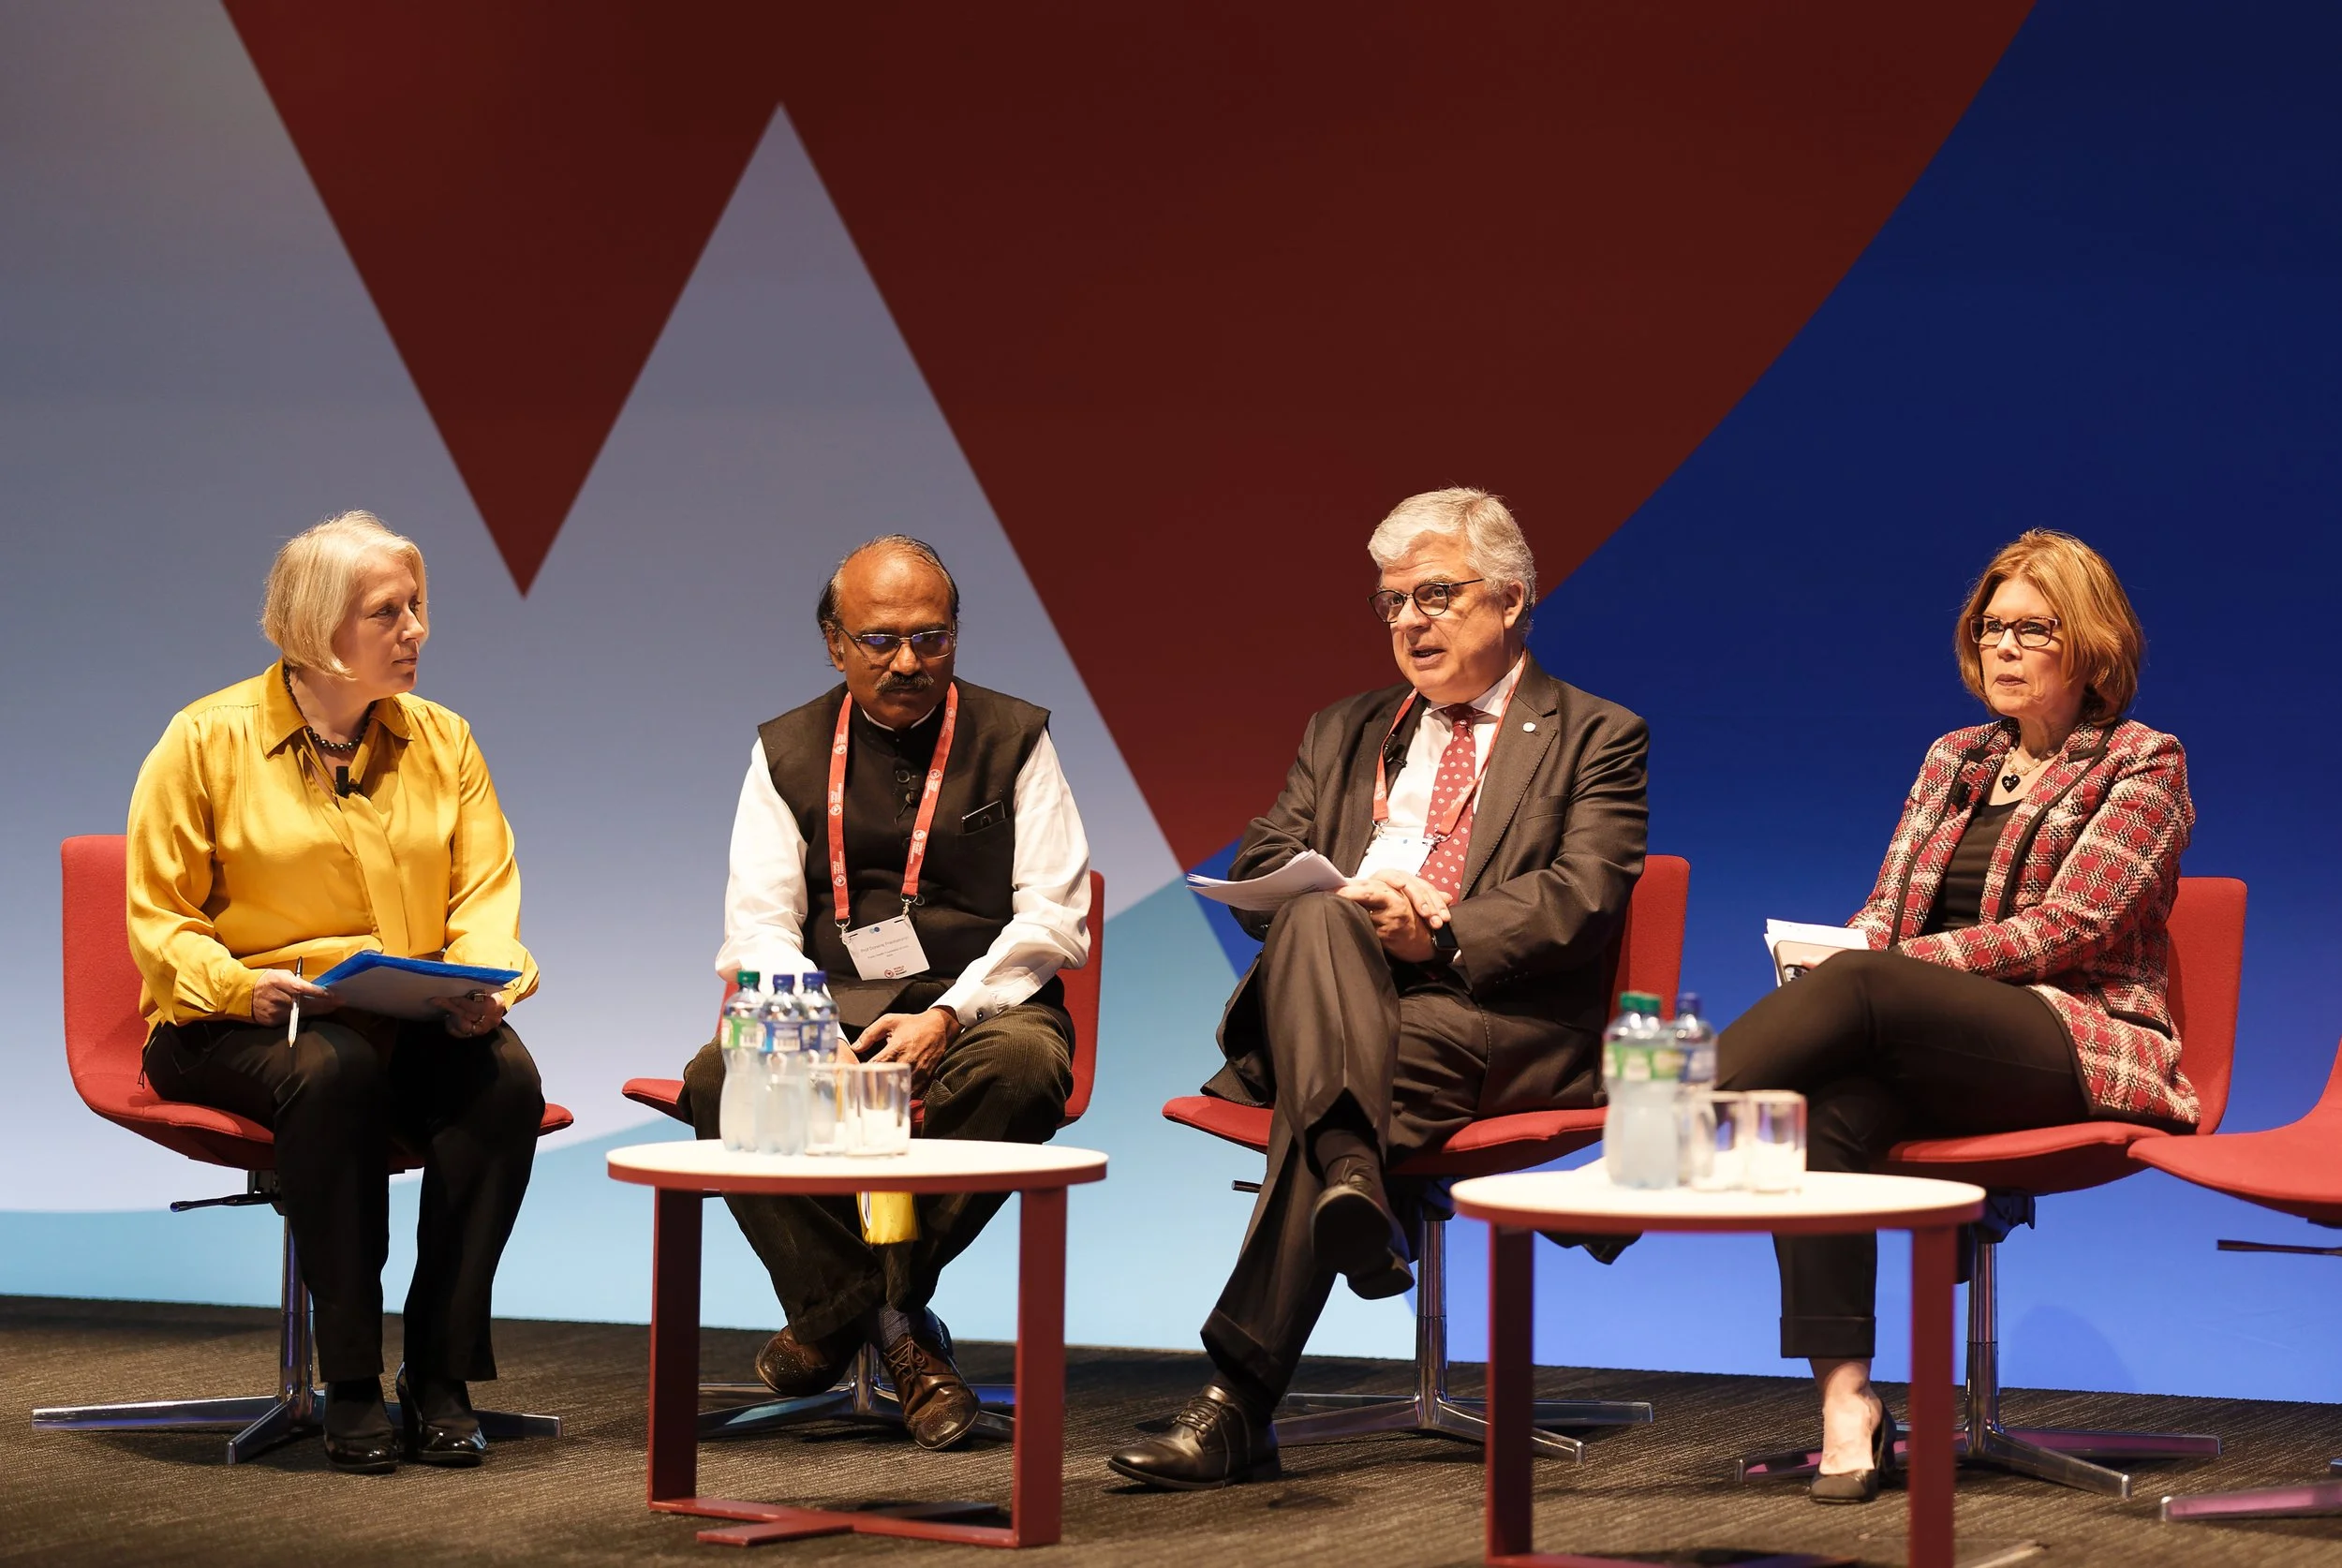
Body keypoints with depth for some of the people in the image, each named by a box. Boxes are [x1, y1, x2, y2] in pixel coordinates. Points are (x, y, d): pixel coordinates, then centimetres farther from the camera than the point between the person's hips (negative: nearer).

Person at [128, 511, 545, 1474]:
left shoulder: (442, 740, 11)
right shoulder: (208, 741, -1)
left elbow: (487, 894, 9)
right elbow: (158, 920, -2)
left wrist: (482, 981, -14)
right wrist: (243, 987, -21)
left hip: (413, 1022, 3)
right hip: (232, 1030, -3)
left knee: (506, 1079, -30)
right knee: (336, 1072, -38)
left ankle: (441, 1375, -23)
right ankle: (351, 1384, -29)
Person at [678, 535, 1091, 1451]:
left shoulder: (1013, 740, 8)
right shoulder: (787, 751, 12)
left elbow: (1055, 918, 0)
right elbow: (758, 928, 4)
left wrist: (949, 1016, -17)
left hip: (978, 1006, -1)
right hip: (830, 1008, 1)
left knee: (1026, 1067, -37)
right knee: (717, 1078, -30)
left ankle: (840, 1311, -24)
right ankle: (897, 1335, -22)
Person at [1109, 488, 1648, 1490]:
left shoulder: (1594, 738, 14)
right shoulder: (1344, 733, 29)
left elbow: (1580, 903, -2)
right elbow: (1257, 874, 15)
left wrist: (1443, 933, -18)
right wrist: (1355, 907, -8)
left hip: (1495, 1020, -3)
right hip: (1321, 995, 3)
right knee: (1313, 922, -34)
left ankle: (1240, 1397, -42)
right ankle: (1353, 1181, -53)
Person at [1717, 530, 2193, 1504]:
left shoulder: (2142, 764, 5)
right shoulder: (1954, 759, 23)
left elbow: (2068, 927, -8)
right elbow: (1885, 911, 19)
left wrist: (1889, 963, -16)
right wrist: (1835, 961, -7)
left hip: (2080, 1046, -4)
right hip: (1930, 1054, 5)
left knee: (1861, 985, -33)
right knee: (1825, 1107, -33)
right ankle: (1845, 1400, -39)